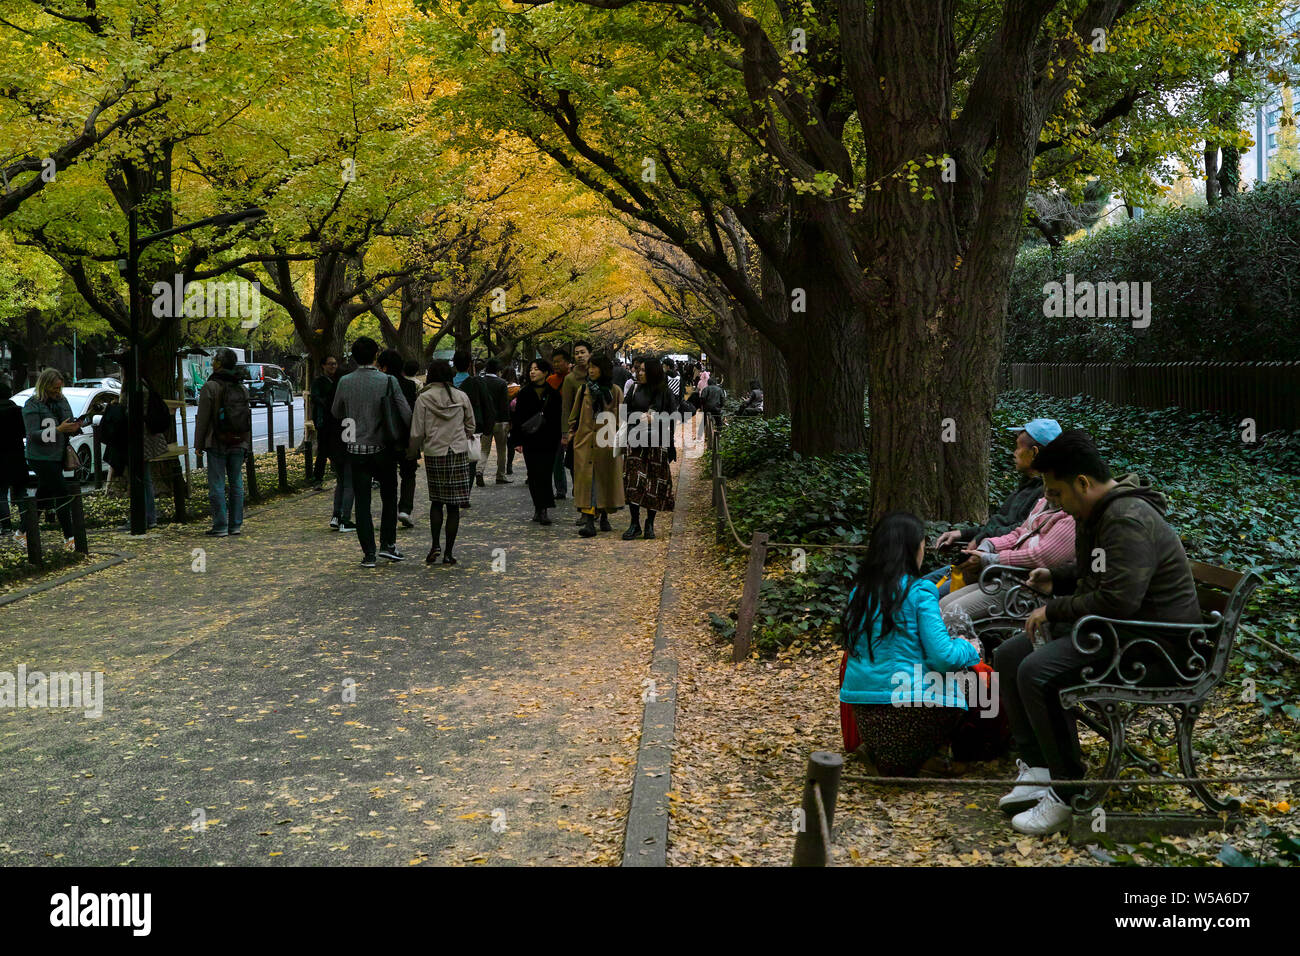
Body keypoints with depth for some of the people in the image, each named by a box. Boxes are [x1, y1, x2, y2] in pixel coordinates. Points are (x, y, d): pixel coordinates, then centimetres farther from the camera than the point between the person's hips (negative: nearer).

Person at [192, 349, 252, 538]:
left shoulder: (211, 387, -10)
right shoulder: (242, 389, 9)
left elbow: (202, 418, -9)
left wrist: (199, 444, -2)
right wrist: (247, 446, 19)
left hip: (217, 444, -5)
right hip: (238, 444, 5)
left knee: (217, 485, -2)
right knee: (236, 483, 10)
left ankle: (220, 526, -3)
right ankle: (236, 525, 12)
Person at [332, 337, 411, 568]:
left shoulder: (345, 382, -4)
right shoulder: (388, 382, -11)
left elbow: (336, 413, 11)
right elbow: (406, 414, -10)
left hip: (356, 450, 1)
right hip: (383, 449, -1)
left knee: (362, 502, 6)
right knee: (389, 497, 16)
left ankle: (368, 553, 5)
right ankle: (388, 544, 9)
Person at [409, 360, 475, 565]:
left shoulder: (424, 398, -4)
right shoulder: (461, 397, 1)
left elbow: (417, 433, -3)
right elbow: (470, 425, 12)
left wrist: (412, 452, 13)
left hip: (434, 455, 0)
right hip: (459, 454, 1)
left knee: (436, 501, 15)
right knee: (453, 505, 3)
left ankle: (435, 545, 2)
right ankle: (448, 553, 4)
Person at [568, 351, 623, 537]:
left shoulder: (615, 391, 2)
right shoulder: (585, 390, 7)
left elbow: (621, 419, 6)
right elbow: (574, 416, 15)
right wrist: (573, 435, 7)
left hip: (607, 443, -1)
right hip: (585, 444, 1)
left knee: (606, 480, 7)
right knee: (587, 480, -7)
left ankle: (604, 517, 23)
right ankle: (589, 522, -12)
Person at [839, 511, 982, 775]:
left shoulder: (859, 591, 10)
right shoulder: (919, 591, -9)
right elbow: (943, 658, -12)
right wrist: (968, 649, 11)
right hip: (906, 701, -7)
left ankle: (877, 751, 7)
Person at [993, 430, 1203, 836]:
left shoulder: (1129, 521, -23)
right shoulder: (1097, 513, 11)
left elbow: (1117, 601, -32)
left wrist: (1054, 610, -19)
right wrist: (1056, 579, 10)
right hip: (1112, 629, 11)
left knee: (1038, 673, -27)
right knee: (1009, 656, 5)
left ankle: (1068, 795, -15)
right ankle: (1037, 768, 6)